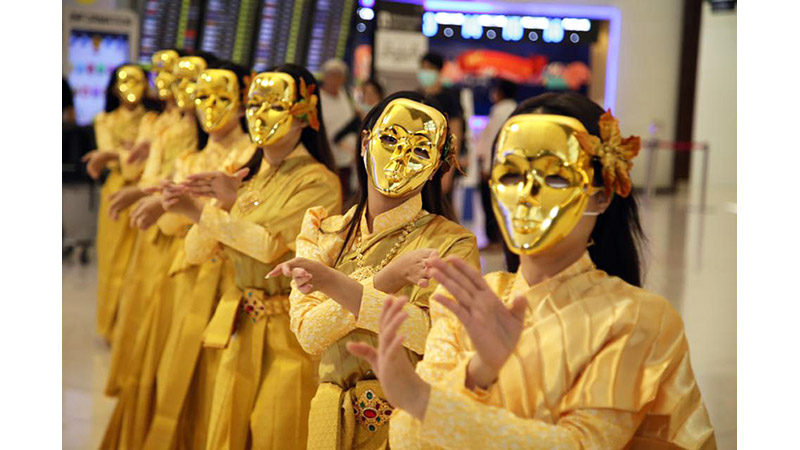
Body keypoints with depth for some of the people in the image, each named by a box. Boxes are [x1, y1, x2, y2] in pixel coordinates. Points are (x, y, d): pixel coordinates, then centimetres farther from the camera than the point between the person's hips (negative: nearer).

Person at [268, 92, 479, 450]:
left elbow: (441, 336, -22)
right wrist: (385, 280, -20)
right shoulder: (323, 233, 3)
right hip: (331, 420, 3)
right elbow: (308, 333, -8)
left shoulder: (452, 243, -7)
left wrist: (335, 284, -27)